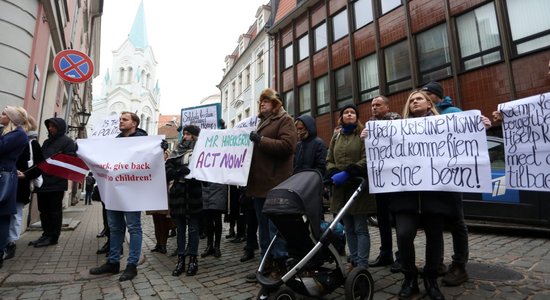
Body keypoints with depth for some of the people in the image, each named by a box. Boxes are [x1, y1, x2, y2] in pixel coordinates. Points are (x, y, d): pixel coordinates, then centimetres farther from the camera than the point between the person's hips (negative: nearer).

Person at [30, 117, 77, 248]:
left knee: (54, 210, -1)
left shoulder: (67, 141, -2)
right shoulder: (47, 142, 22)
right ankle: (46, 234, 21)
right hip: (43, 180, 8)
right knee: (44, 210, 11)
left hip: (56, 181, -8)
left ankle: (53, 237, 6)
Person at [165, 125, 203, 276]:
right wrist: (180, 170, -16)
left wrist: (191, 172, -19)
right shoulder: (177, 152, 10)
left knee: (193, 228, 5)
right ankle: (181, 259, 20)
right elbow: (167, 170, 0)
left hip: (194, 194, -4)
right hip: (178, 193, 4)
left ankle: (193, 260, 16)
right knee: (180, 228, 11)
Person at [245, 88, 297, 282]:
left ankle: (279, 266, 7)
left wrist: (261, 140, -18)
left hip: (275, 182, -8)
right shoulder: (262, 121, 24)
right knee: (263, 226, 13)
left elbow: (287, 145, -17)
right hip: (260, 181, 9)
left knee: (275, 226, -4)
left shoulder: (285, 120, -1)